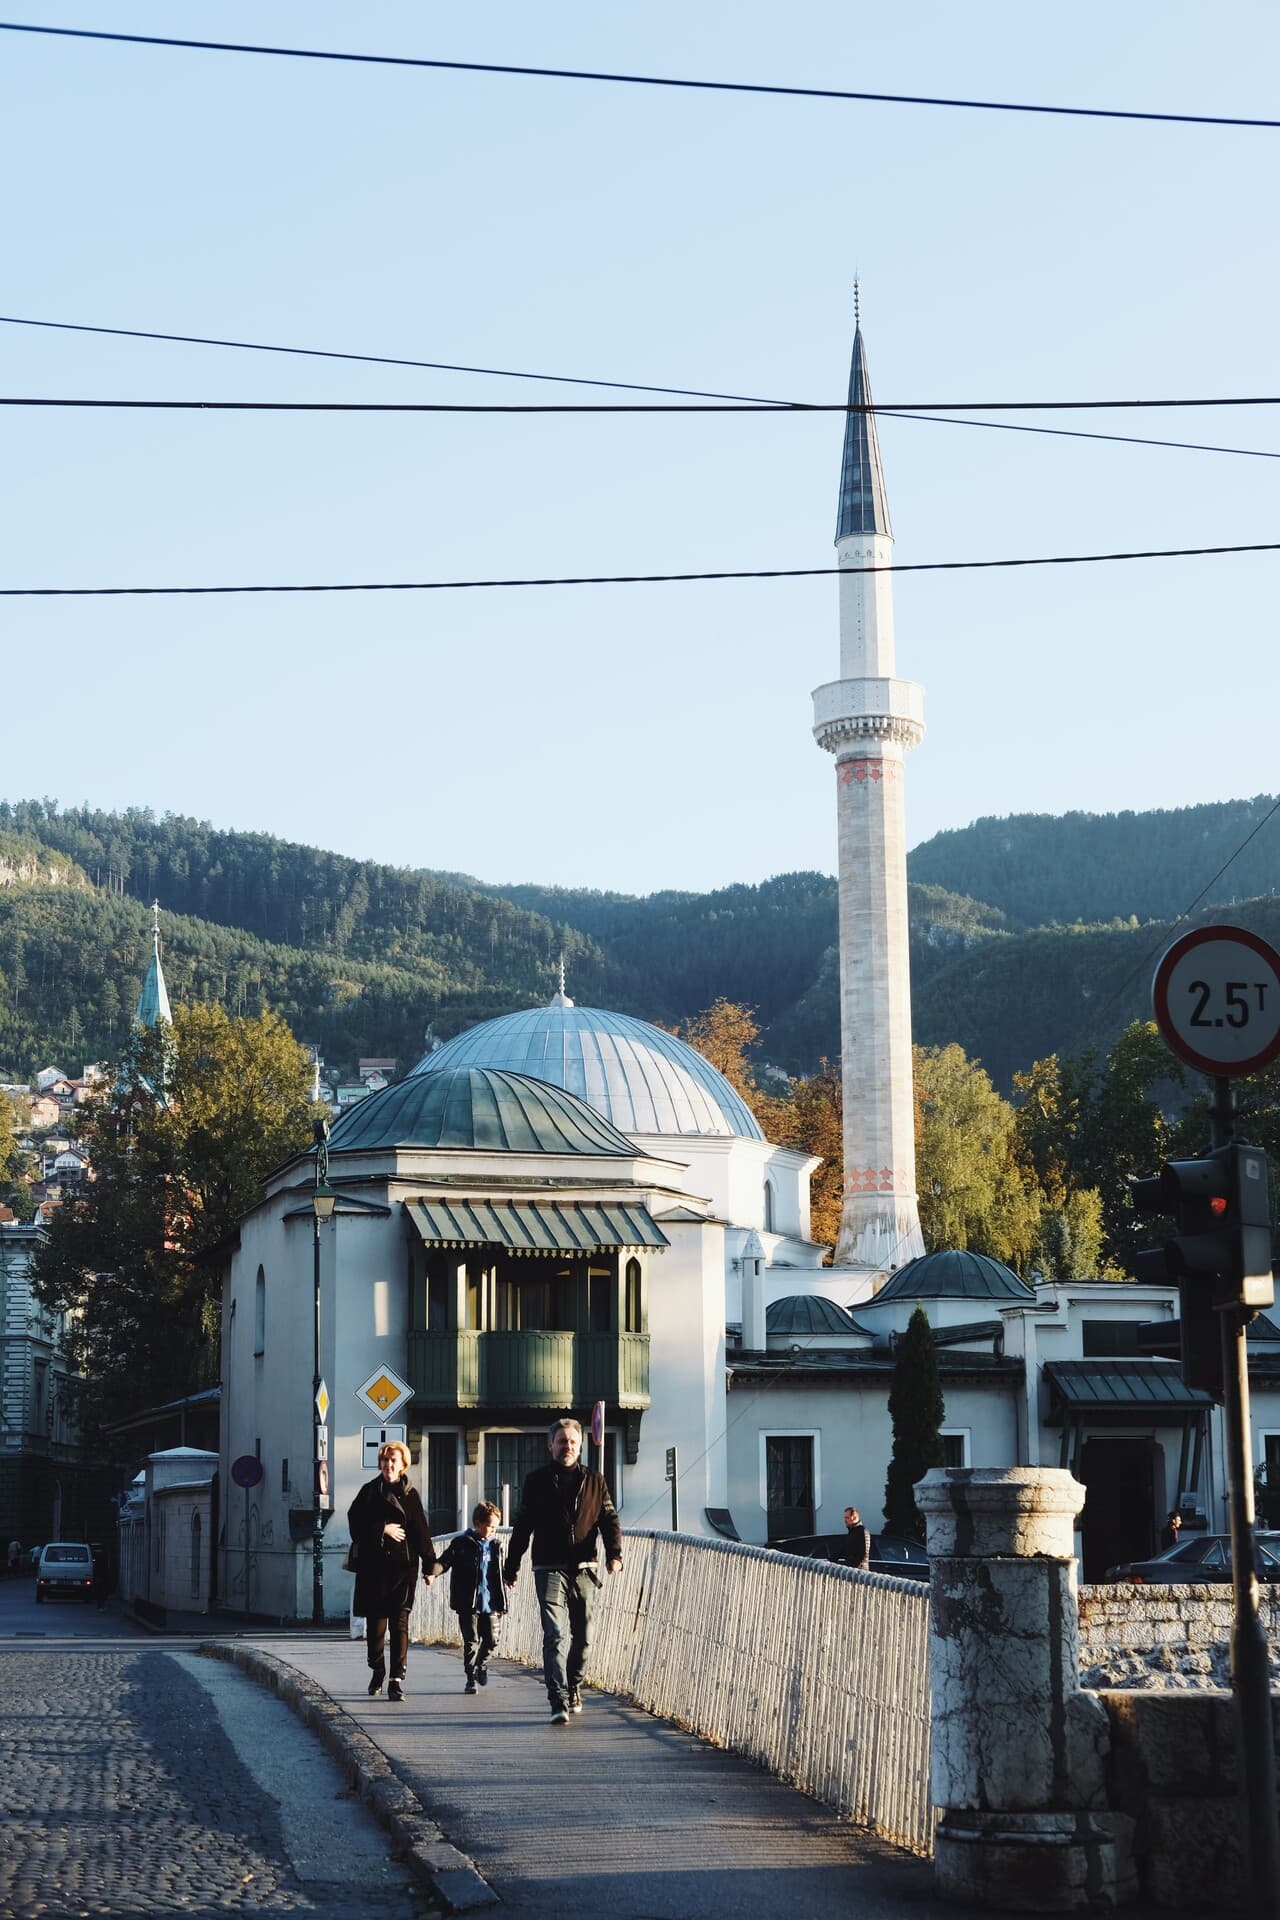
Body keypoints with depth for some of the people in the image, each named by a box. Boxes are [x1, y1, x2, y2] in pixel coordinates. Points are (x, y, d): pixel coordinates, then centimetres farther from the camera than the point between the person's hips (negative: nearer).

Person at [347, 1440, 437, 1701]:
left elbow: (421, 1532, 7)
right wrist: (383, 1530, -11)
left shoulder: (410, 1494, 8)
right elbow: (356, 1523, -1)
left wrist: (429, 1566, 4)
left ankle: (397, 1679, -10)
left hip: (403, 1564, -1)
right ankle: (377, 1672, 23)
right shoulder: (369, 1491, 8)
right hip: (374, 1564, 1)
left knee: (400, 1621, -7)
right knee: (375, 1620, 5)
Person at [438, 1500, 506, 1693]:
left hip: (489, 1603, 4)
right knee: (471, 1641, -1)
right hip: (468, 1604, -4)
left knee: (491, 1639, 6)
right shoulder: (462, 1544, -5)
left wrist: (501, 1603, 20)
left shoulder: (494, 1546, 11)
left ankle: (482, 1663, 33)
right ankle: (471, 1677, 9)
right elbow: (444, 1561, -9)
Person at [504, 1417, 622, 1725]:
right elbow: (522, 1526, 11)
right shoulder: (538, 1481, 7)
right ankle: (559, 1702, -20)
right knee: (555, 1635, -14)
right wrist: (512, 1566, 12)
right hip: (550, 1569, -3)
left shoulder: (594, 1481, 11)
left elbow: (609, 1520, 7)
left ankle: (573, 1687, 31)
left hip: (584, 1570, 3)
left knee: (582, 1635, 8)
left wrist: (614, 1553, -11)